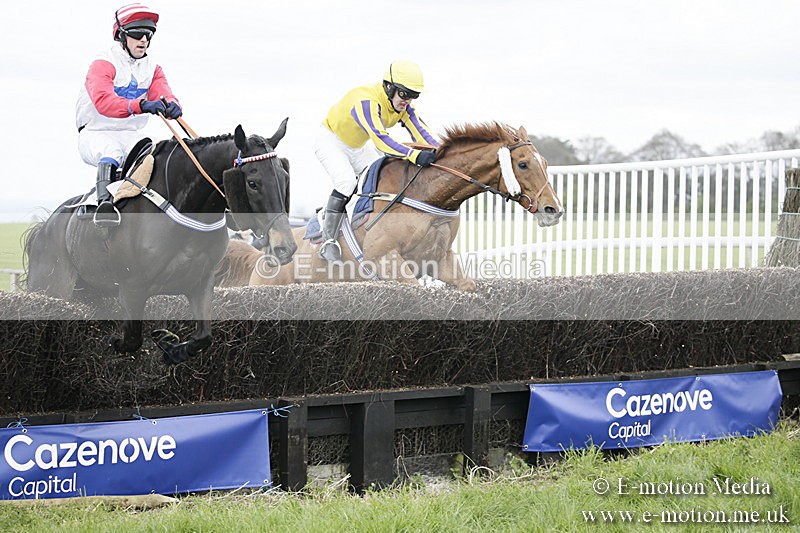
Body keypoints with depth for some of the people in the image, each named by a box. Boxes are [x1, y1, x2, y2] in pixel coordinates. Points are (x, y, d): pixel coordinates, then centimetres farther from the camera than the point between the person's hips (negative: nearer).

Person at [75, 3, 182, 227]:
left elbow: (164, 94, -7)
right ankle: (104, 202, -47)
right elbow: (103, 101, -30)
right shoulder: (103, 64, -12)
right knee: (112, 151, -37)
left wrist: (171, 106, -34)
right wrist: (140, 105, -47)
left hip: (130, 135, 6)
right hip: (95, 134, -6)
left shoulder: (152, 69, 10)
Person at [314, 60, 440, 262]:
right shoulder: (366, 101, -38)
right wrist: (415, 155, -62)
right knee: (346, 181, -28)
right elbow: (380, 139, -51)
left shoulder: (402, 104, -13)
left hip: (359, 147, 9)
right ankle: (328, 241, -21)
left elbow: (420, 130, -23)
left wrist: (438, 153, -43)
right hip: (331, 141, -8)